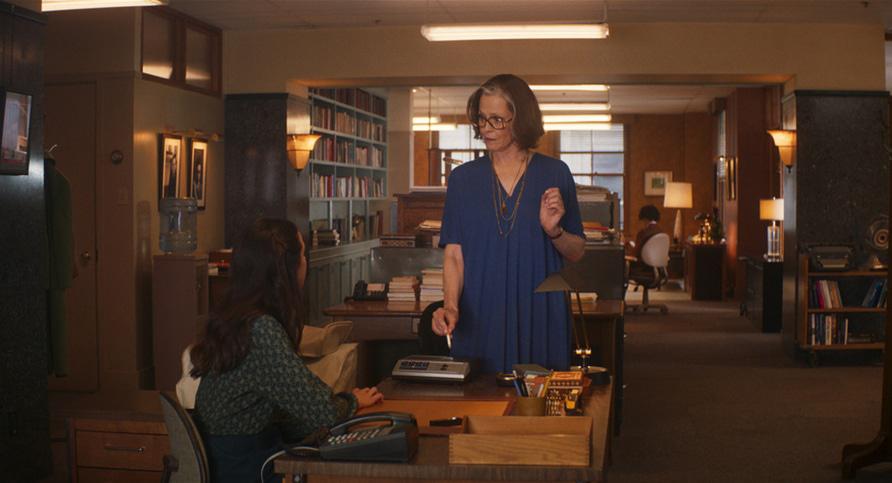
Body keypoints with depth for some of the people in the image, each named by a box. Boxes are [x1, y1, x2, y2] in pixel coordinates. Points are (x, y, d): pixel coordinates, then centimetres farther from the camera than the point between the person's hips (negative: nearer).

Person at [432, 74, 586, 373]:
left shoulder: (554, 174, 1)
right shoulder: (463, 178, 4)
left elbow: (577, 253, 6)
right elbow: (454, 254, -1)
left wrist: (554, 230, -14)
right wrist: (451, 306, -17)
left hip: (539, 318, 0)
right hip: (479, 319, 1)